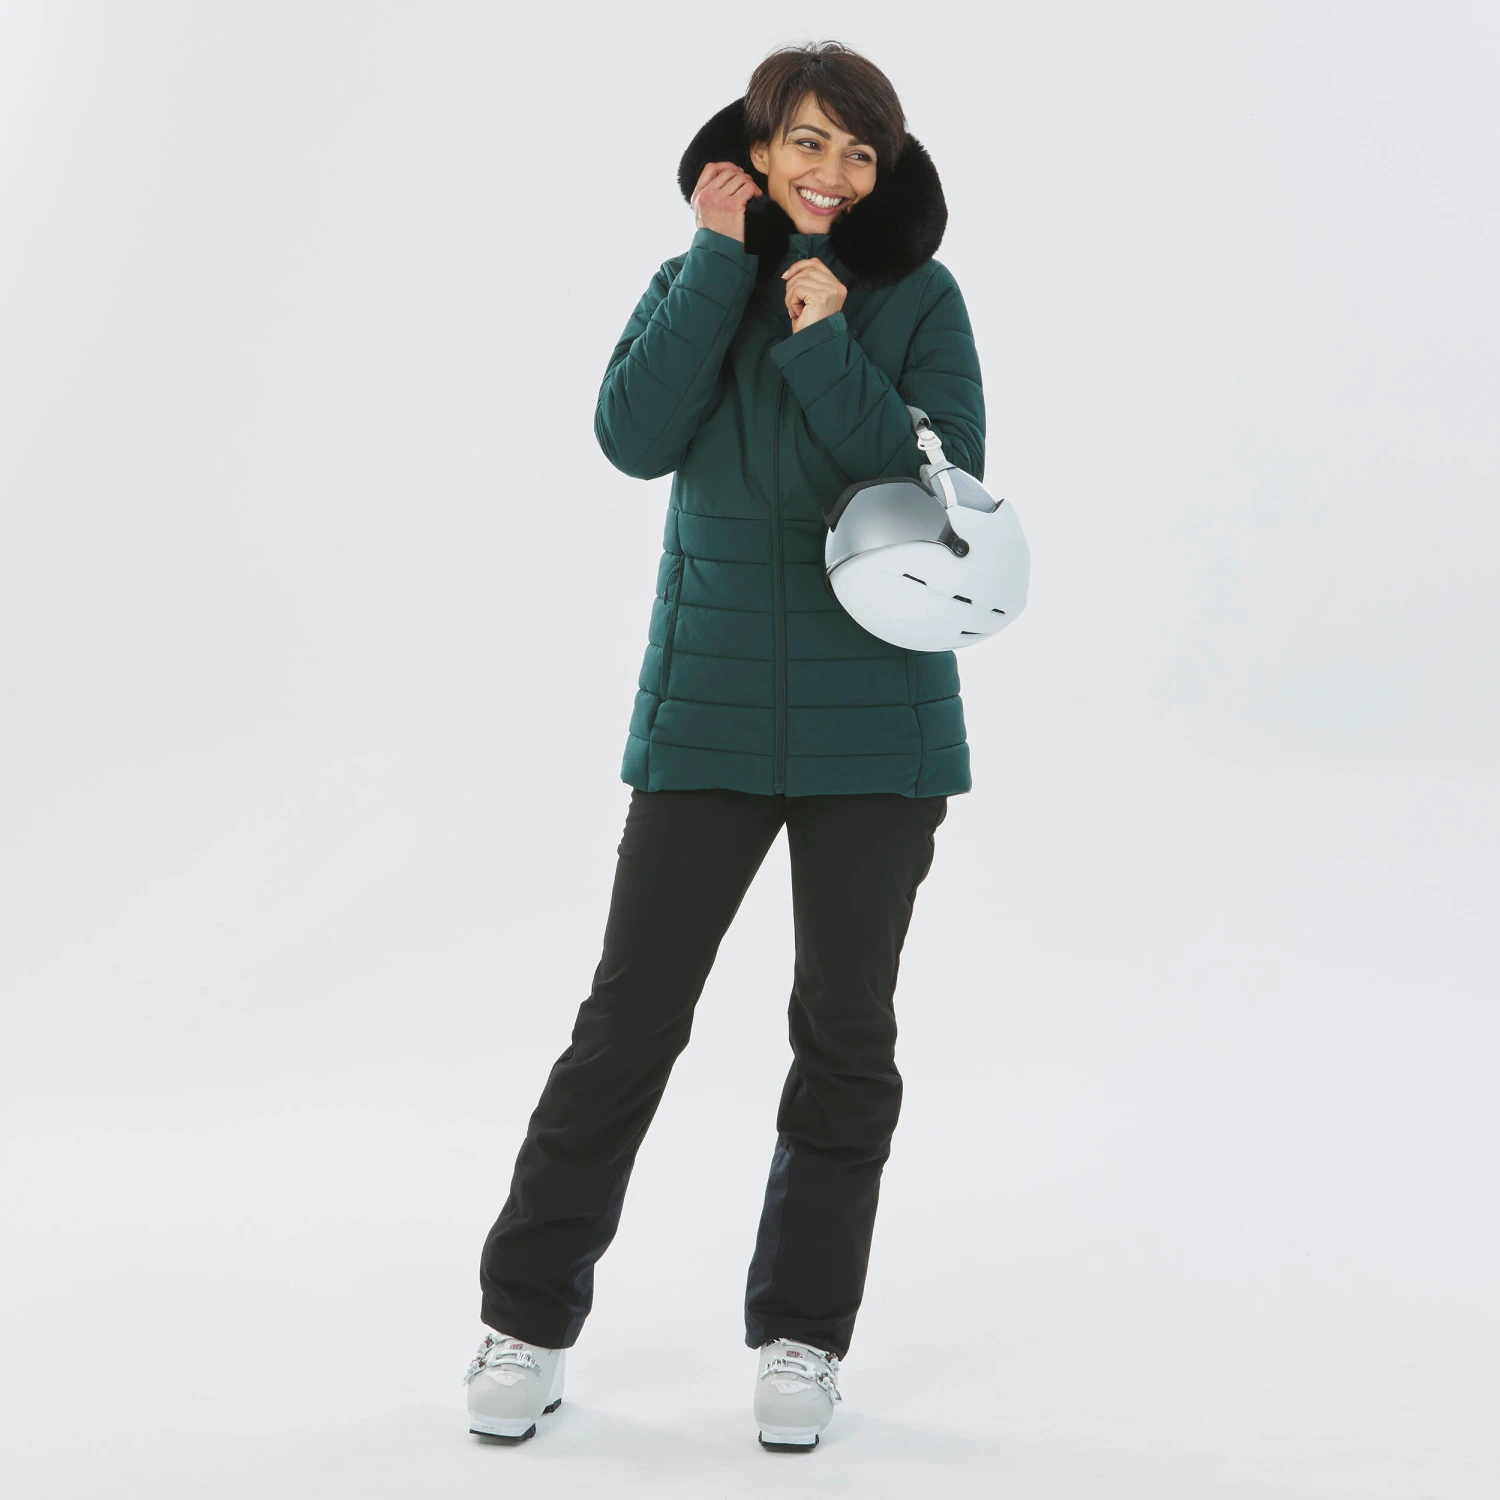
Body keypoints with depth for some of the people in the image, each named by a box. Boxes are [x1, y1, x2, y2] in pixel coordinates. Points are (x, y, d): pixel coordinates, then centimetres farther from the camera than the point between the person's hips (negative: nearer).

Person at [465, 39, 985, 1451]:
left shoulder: (919, 298, 0)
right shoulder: (693, 283, 5)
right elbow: (635, 434, -13)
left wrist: (827, 346, -19)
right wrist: (721, 260, -12)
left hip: (875, 713, 0)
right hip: (709, 709, 1)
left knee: (844, 1031, 7)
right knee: (629, 1015, 2)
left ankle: (801, 1335, 21)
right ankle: (527, 1320, 15)